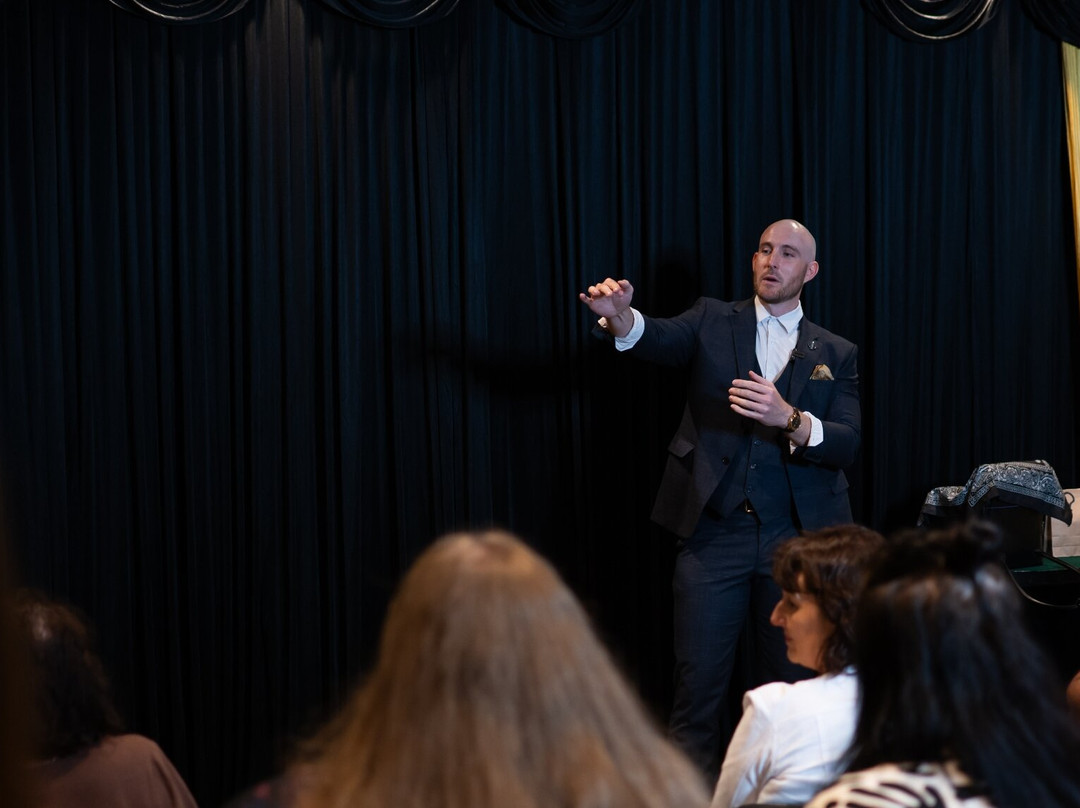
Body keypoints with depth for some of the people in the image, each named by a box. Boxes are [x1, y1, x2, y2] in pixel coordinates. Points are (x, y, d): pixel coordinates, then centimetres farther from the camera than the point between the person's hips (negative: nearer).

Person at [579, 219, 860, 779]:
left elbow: (847, 445, -3)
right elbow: (661, 339, -14)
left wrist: (788, 418, -23)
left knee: (790, 682, 10)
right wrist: (621, 317, -37)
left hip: (796, 537, 1)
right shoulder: (713, 322, 7)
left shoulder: (835, 354, 9)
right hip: (713, 532, -1)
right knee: (699, 681, 0)